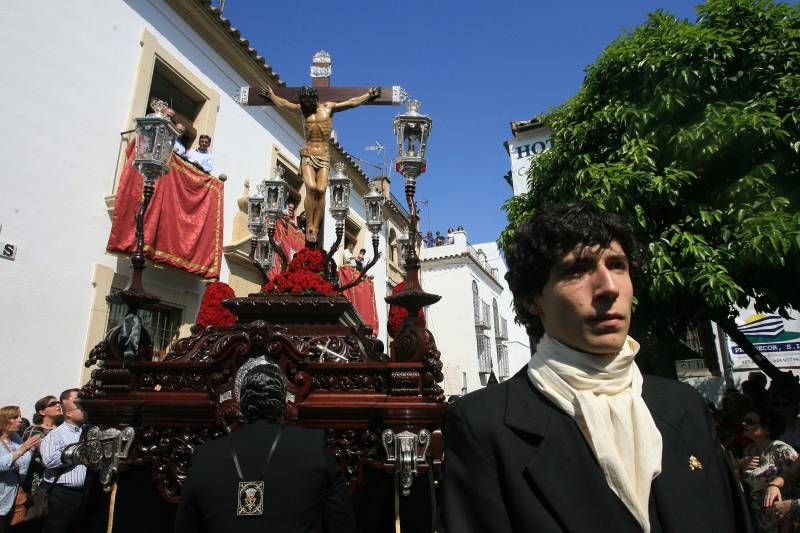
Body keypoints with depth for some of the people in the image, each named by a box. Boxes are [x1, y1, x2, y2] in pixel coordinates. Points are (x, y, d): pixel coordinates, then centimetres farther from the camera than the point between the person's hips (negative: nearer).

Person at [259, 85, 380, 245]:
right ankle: (309, 225, -13)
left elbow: (352, 102, 17)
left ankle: (315, 228, -12)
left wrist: (369, 95, 20)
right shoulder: (302, 110, 15)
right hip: (308, 155, 0)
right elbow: (282, 103, 31)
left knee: (321, 190, -18)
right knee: (311, 187, -22)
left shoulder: (328, 107, 11)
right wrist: (271, 95, 41)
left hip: (324, 156, 0)